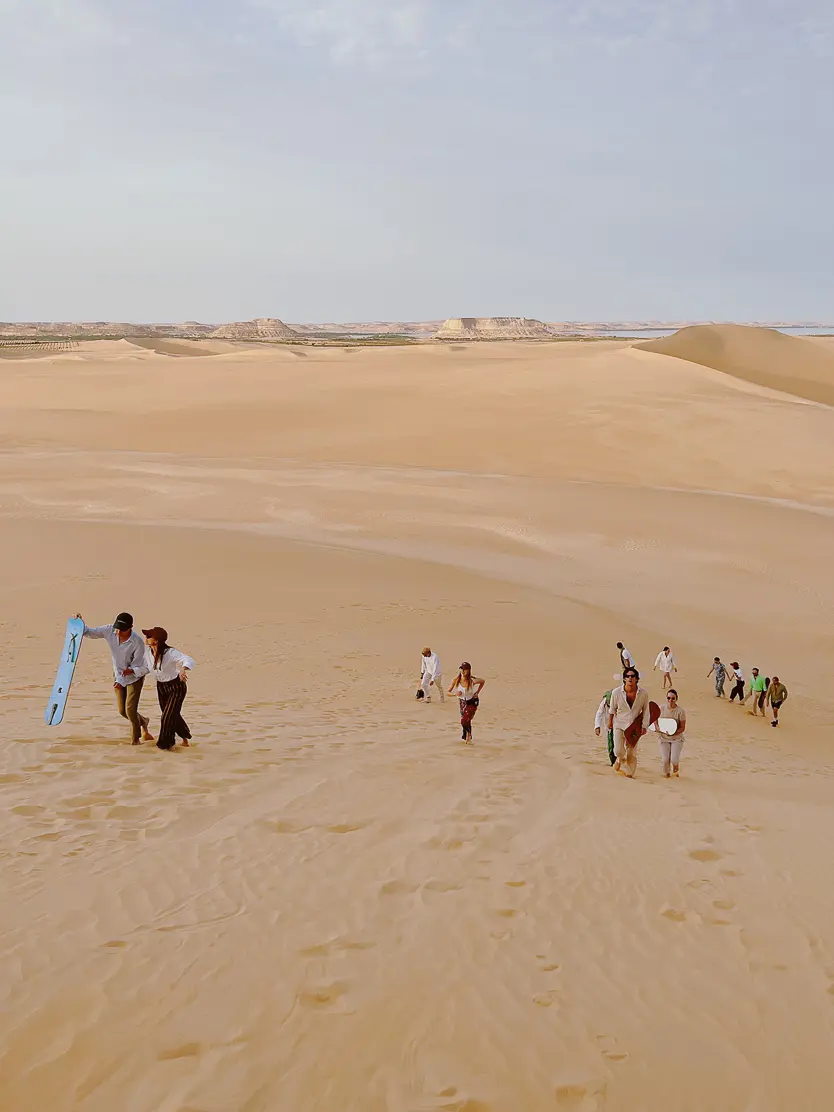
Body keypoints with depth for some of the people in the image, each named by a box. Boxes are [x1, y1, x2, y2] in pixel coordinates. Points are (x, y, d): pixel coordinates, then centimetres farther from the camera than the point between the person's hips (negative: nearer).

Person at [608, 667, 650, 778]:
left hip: (635, 727, 1)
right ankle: (620, 759, 25)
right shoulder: (616, 693, -16)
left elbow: (646, 711, -1)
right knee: (619, 751, -11)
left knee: (631, 753, 8)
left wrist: (644, 726, -4)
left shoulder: (643, 694, -15)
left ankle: (629, 774, 28)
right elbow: (612, 709, 2)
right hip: (619, 724, -1)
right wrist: (610, 721, 14)